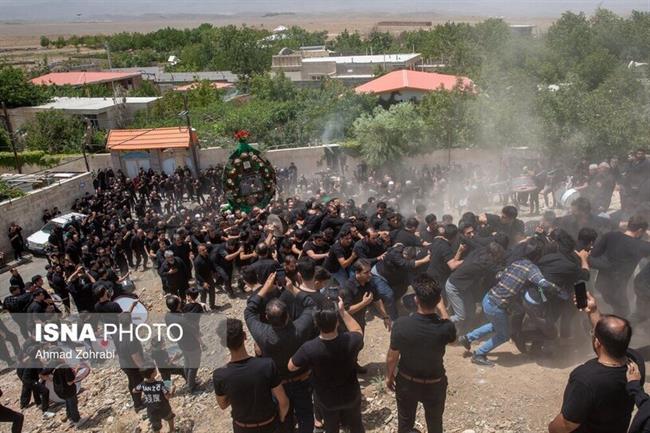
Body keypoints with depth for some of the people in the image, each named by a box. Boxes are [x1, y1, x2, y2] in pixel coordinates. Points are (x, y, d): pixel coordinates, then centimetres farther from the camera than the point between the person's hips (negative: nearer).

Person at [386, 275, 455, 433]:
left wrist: (389, 376, 7)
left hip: (406, 382, 0)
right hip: (434, 384, 0)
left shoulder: (401, 324, -28)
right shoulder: (445, 327, -29)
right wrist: (440, 304, 2)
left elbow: (392, 357, -14)